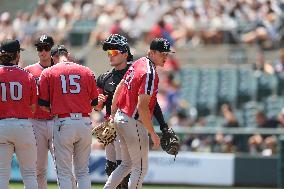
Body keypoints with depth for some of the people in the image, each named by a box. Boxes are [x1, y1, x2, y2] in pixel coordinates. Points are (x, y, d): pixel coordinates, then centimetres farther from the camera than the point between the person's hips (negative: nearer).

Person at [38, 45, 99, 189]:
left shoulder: (48, 73, 2)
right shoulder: (86, 72, 8)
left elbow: (43, 104, -1)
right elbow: (95, 102, 10)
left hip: (63, 123, -3)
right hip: (85, 122, 3)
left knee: (64, 172, 2)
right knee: (83, 171, 12)